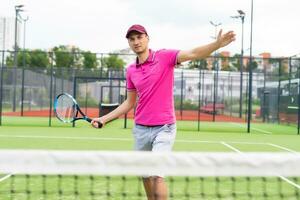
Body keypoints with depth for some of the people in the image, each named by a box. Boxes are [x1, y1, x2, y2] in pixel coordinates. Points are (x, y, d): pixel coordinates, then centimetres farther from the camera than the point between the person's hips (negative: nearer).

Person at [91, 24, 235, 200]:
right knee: (146, 177, 14)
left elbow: (193, 54, -22)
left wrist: (217, 44, -39)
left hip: (164, 128, -5)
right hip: (140, 129, 5)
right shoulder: (131, 70, 7)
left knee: (157, 174, -17)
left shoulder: (165, 57, -7)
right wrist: (104, 119, 13)